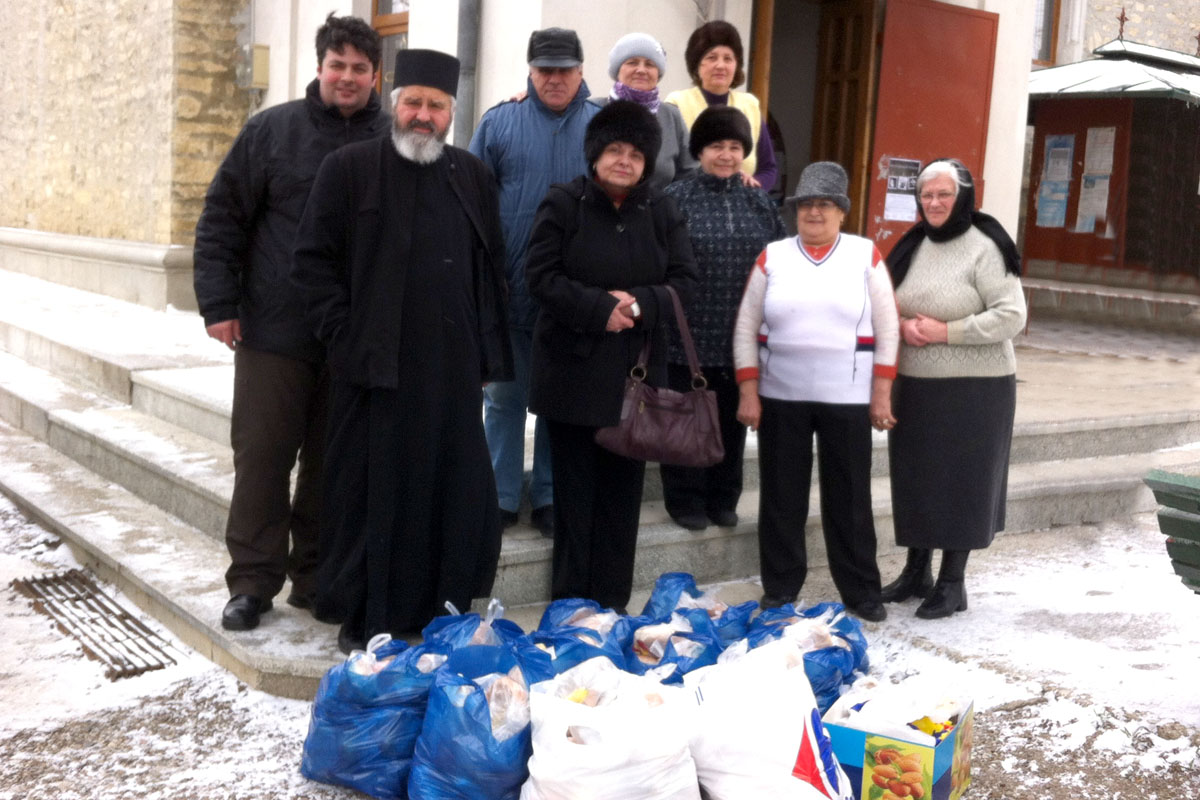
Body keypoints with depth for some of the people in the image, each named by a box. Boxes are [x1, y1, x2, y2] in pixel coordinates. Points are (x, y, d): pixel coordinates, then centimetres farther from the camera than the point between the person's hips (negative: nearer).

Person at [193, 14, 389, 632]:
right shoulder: (272, 130, 2)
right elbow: (222, 220, 4)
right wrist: (219, 302, -3)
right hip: (275, 330, -1)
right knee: (262, 454, 3)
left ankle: (316, 578, 22)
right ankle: (253, 581, 14)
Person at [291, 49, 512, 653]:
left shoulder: (472, 178, 13)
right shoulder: (349, 169, 2)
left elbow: (491, 270, 15)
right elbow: (311, 259, 1)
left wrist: (488, 356, 9)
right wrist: (343, 334, -7)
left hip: (452, 371, 4)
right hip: (375, 369, -3)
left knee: (456, 493, 7)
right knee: (370, 494, 3)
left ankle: (444, 611, 22)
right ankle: (360, 619, 15)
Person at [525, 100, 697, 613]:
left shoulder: (662, 213, 11)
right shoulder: (563, 203, 1)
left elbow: (684, 281, 5)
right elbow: (543, 277, -7)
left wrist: (639, 302, -13)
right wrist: (600, 310, -17)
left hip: (636, 373, 3)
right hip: (574, 372, -3)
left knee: (623, 489, 6)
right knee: (575, 488, 1)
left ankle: (612, 600, 15)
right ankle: (570, 601, 11)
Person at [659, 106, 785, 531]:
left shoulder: (758, 201, 9)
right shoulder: (677, 198, -4)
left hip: (741, 338, 4)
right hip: (689, 336, -4)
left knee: (733, 420, 13)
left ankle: (723, 498, 27)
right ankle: (685, 500, 19)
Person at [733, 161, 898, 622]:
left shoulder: (866, 256, 3)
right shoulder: (772, 257, 4)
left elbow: (887, 329, 2)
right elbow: (746, 329, 4)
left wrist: (882, 392, -3)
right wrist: (748, 392, -3)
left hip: (847, 399, -1)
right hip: (780, 397, 1)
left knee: (849, 498, 6)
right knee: (781, 497, 8)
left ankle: (861, 592, 18)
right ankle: (779, 590, 20)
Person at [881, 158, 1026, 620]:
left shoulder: (985, 249, -11)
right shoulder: (912, 247, 9)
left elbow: (1011, 316, -16)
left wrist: (947, 331, -19)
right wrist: (901, 326, -8)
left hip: (973, 389, -6)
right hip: (914, 386, 6)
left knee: (960, 482, 3)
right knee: (915, 478, 13)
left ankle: (952, 582, 17)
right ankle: (916, 571, 29)